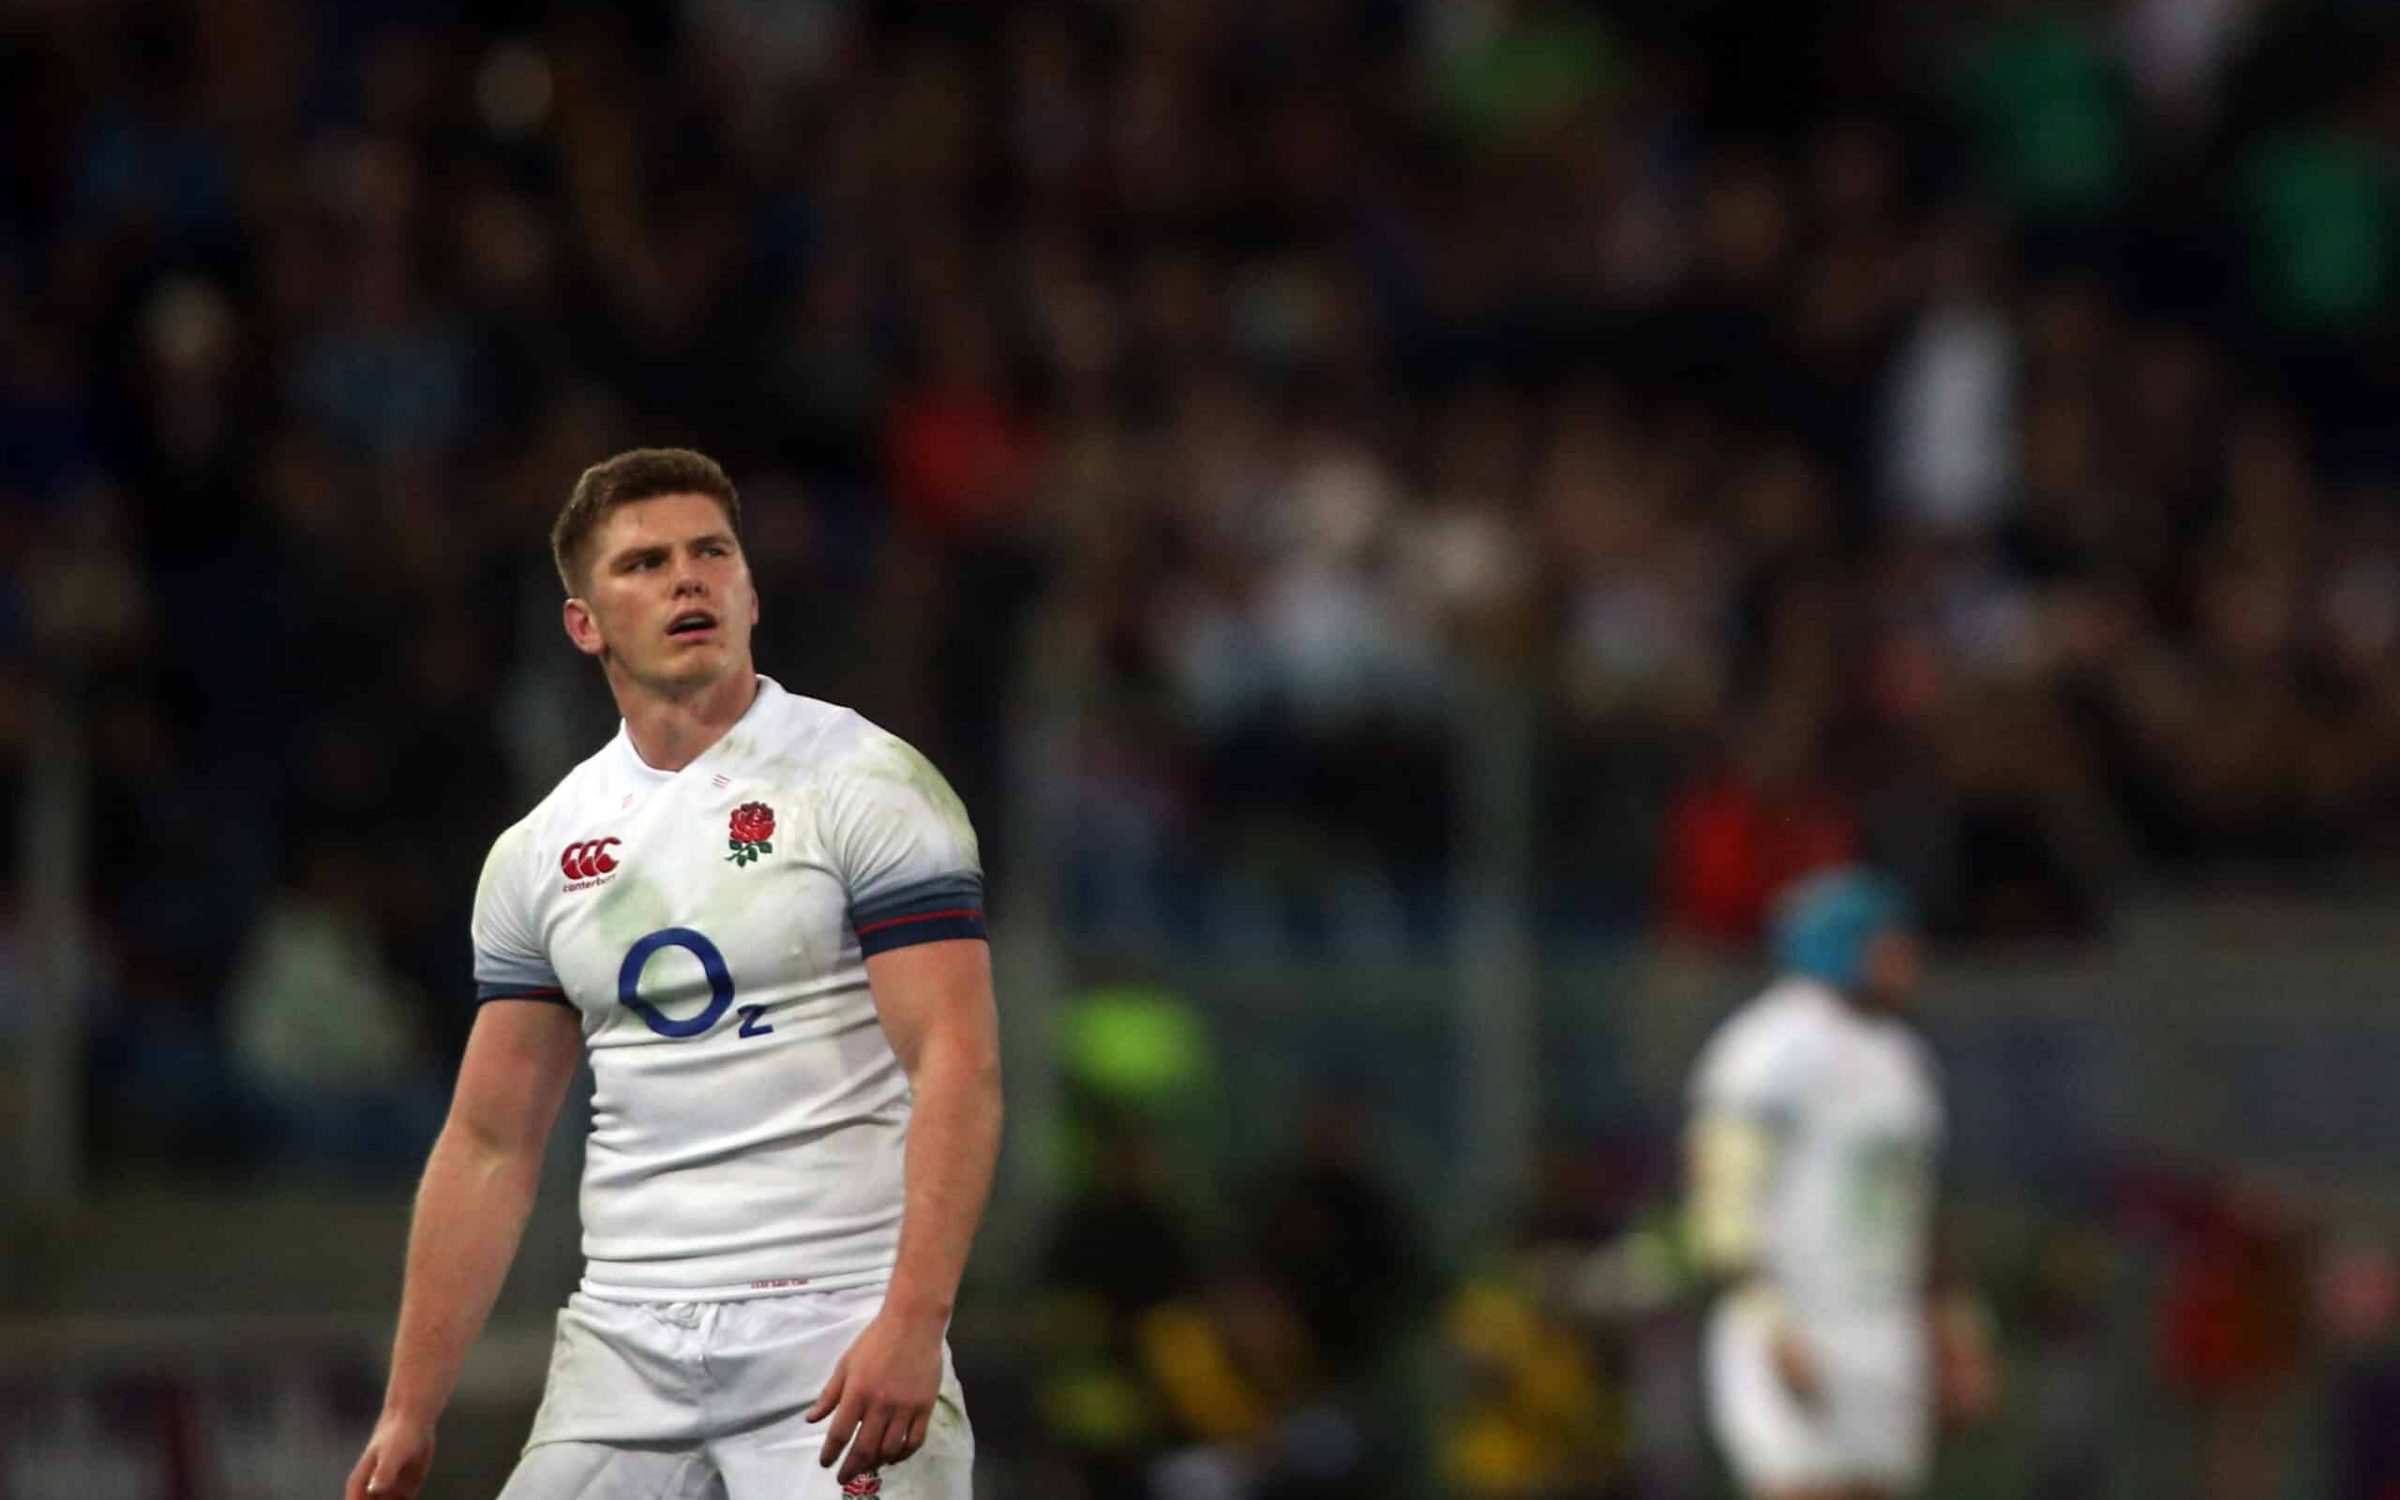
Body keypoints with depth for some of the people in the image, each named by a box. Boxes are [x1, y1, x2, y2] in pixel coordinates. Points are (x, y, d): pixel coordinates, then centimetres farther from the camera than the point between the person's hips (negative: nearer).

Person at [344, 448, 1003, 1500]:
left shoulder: (868, 788, -3)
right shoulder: (538, 855, 13)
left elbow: (957, 1066, -12)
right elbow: (492, 1142, 16)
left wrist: (911, 1323, -24)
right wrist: (409, 1413, 10)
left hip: (837, 1338, -5)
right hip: (623, 1348, 5)